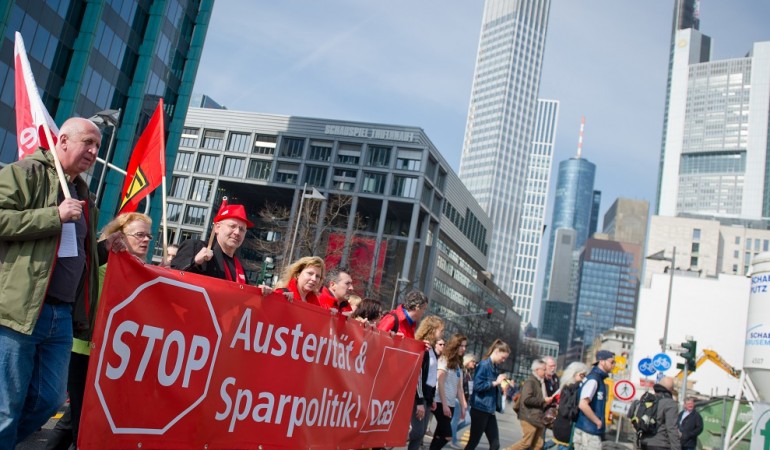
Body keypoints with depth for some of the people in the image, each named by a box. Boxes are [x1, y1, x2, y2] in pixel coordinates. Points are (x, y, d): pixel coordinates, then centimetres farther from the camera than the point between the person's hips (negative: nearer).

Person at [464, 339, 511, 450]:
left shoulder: (495, 367, 12)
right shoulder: (484, 365, -13)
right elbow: (477, 385, -23)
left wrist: (502, 384, 7)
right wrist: (495, 382, -19)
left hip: (490, 410, 8)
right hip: (480, 409, -8)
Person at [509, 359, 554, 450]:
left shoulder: (541, 382, 17)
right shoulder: (530, 381, -11)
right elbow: (526, 399, -22)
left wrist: (548, 400, 13)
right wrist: (543, 401, -17)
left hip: (538, 417, 9)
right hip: (530, 417, -9)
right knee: (526, 442, -8)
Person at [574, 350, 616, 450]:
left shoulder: (599, 379, 13)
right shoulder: (593, 379, -16)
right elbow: (583, 405, -25)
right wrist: (598, 421, -15)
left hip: (592, 430, 9)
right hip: (589, 431, -9)